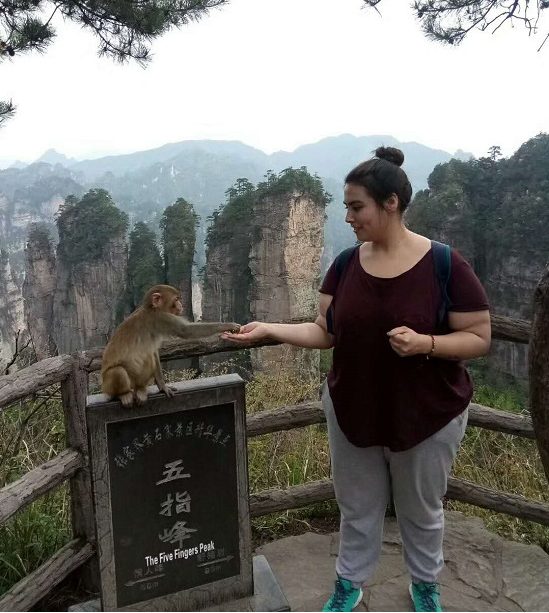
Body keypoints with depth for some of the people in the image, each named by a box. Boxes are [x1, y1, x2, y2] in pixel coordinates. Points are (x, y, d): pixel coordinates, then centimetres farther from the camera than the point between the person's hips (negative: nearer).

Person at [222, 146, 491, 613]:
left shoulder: (446, 265, -17)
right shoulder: (346, 264, -5)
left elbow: (479, 338, -12)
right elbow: (325, 333, -2)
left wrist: (424, 343, -29)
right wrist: (268, 330, -14)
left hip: (427, 417, -3)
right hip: (353, 412, 3)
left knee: (421, 509, 21)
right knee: (358, 507, 21)